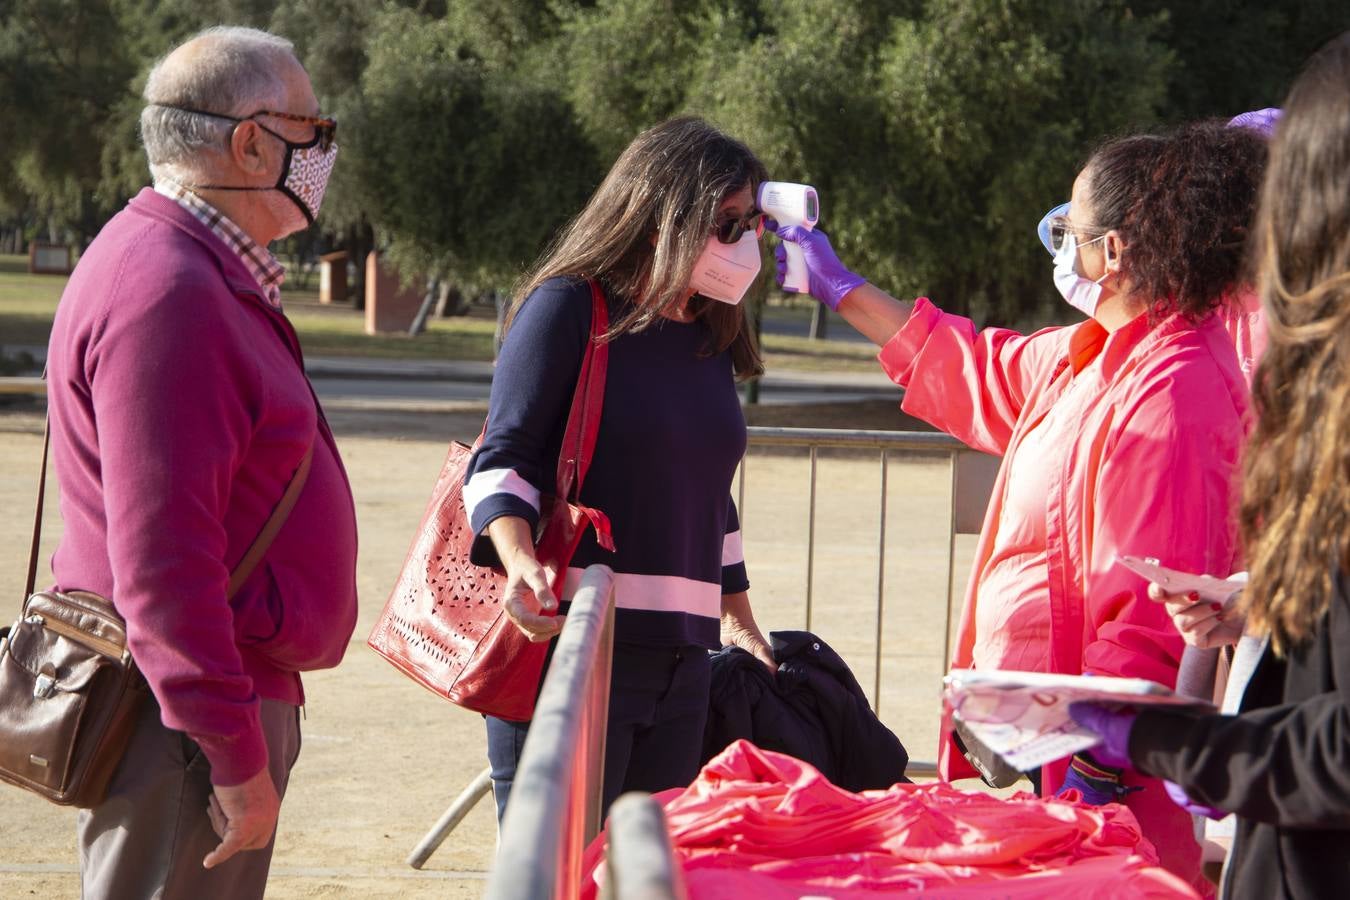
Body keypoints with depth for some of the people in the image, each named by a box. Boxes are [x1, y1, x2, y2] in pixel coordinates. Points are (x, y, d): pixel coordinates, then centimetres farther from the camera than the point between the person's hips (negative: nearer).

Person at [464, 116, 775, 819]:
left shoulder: (710, 339, 18)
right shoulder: (567, 307, -2)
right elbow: (502, 458, -8)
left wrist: (738, 621, 36)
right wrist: (521, 565, -26)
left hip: (680, 657, 7)